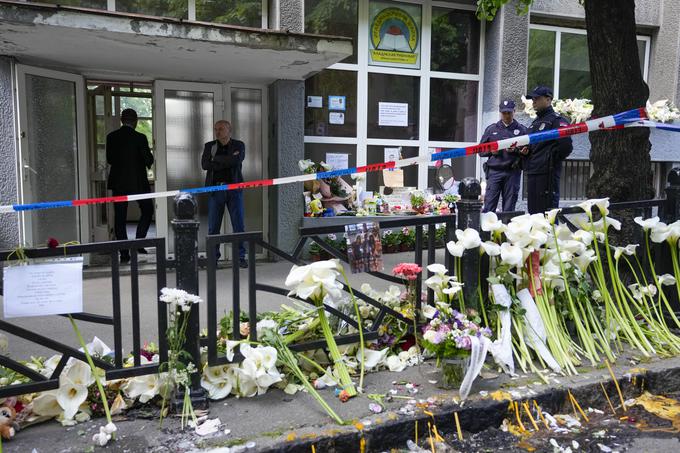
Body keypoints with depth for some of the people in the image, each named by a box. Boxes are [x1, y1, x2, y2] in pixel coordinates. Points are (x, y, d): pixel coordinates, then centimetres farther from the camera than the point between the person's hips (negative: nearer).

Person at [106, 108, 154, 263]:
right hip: (138, 181, -3)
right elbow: (149, 160, -8)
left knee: (120, 217, 6)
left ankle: (124, 253, 6)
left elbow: (109, 159, 7)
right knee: (147, 210, 16)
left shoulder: (111, 137, 1)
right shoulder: (140, 138, -11)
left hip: (118, 182, 3)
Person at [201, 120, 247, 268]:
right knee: (213, 226, 3)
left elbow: (237, 160, -15)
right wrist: (228, 161, -10)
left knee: (238, 225, 0)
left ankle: (240, 257, 8)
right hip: (215, 189, 2)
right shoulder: (209, 146, 10)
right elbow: (205, 164, -6)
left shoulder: (239, 145, 5)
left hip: (234, 189, -1)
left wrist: (216, 159, -7)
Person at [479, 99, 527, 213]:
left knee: (509, 209, 3)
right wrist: (491, 151, -6)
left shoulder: (521, 130, 12)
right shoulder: (491, 129, 16)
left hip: (512, 172, 0)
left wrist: (515, 150, -13)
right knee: (489, 206, -7)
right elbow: (481, 151, 13)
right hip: (494, 170, 0)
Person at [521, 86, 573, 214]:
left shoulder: (557, 120, -7)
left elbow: (566, 145, -17)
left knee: (548, 210, -7)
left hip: (547, 173, -9)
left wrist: (551, 159, -7)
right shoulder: (535, 122, 21)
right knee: (533, 210, 13)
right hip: (532, 172, 9)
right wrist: (526, 151, 9)